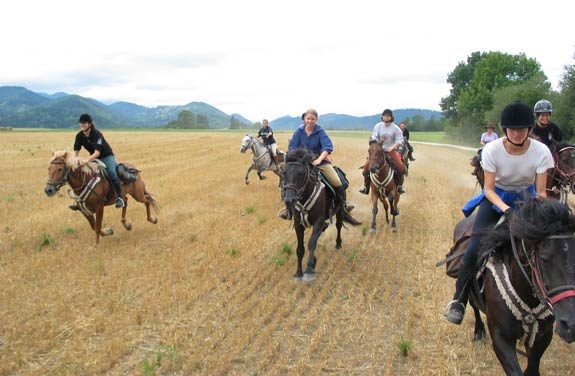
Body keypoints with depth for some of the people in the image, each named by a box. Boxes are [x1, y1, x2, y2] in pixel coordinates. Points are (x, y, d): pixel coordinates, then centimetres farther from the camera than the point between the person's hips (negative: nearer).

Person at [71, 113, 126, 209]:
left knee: (111, 172, -33)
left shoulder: (97, 134, -25)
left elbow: (97, 152, -32)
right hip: (94, 158, 6)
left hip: (107, 156, -6)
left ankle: (120, 197, -29)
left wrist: (87, 160, -47)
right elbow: (76, 151, -5)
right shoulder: (79, 136, -7)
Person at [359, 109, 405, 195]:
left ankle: (399, 186, -4)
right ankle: (366, 187, 0)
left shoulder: (395, 128, -3)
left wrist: (392, 147, -19)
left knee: (400, 167, -23)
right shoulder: (378, 126, 1)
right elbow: (374, 137, -2)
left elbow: (399, 140, -5)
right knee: (366, 166, -14)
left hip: (391, 150, -1)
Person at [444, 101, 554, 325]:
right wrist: (506, 209, -33)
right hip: (496, 197, -2)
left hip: (526, 198, 2)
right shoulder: (492, 150, -22)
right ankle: (459, 300, 2)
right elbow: (489, 189, -17)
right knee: (474, 249, -15)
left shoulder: (541, 152, -18)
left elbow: (541, 192, -13)